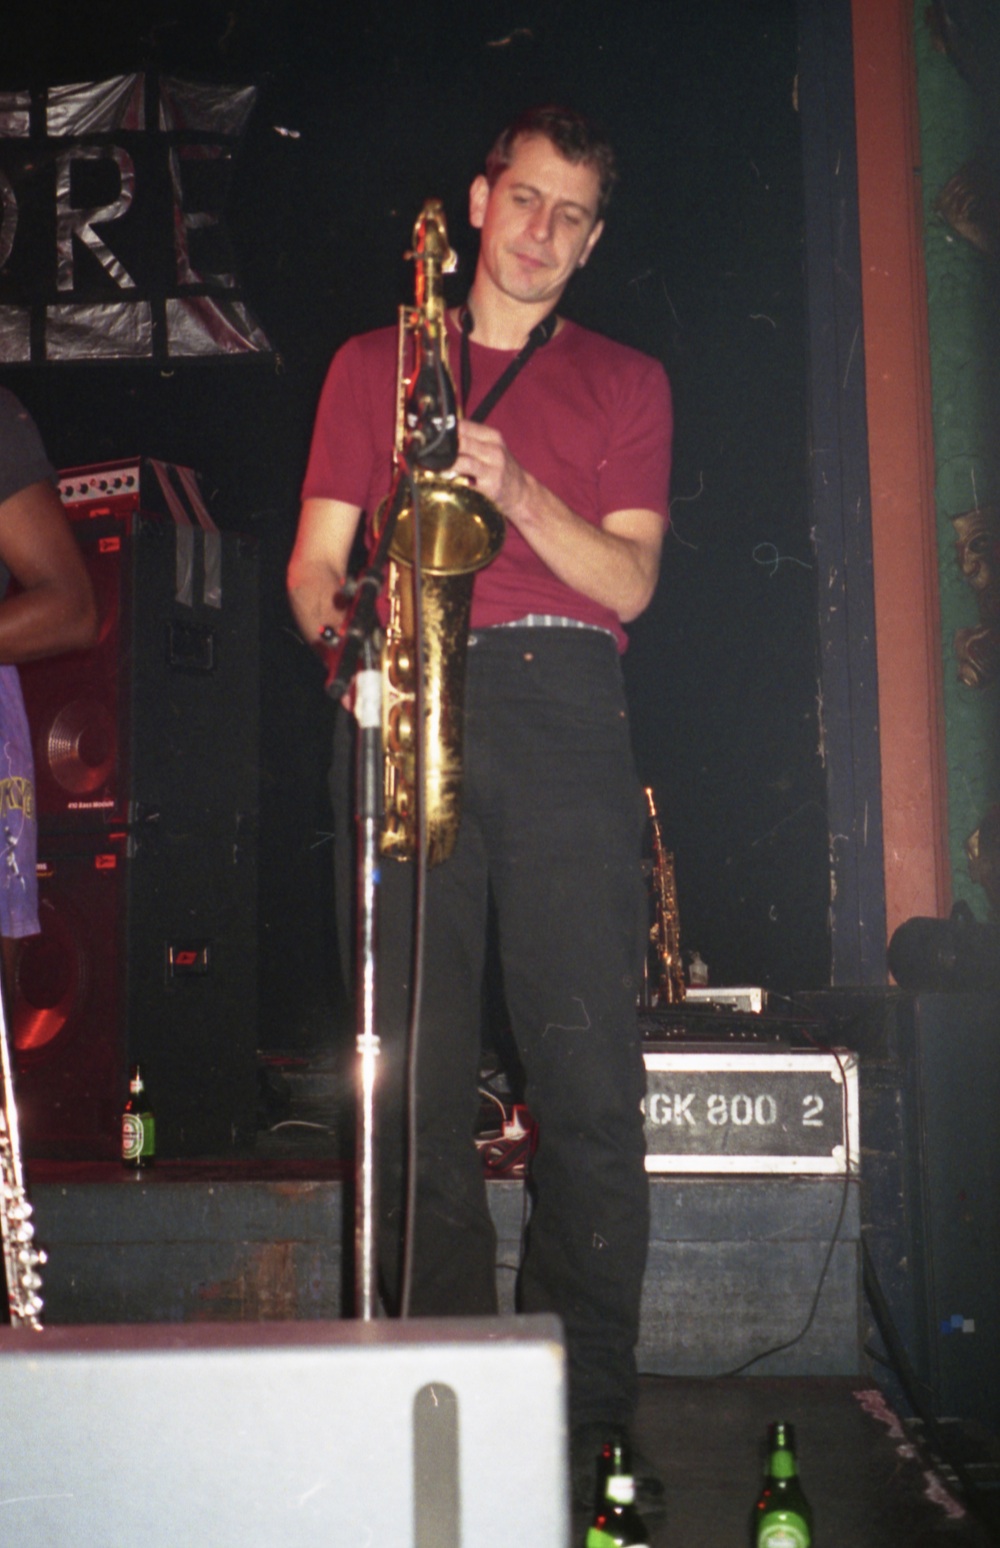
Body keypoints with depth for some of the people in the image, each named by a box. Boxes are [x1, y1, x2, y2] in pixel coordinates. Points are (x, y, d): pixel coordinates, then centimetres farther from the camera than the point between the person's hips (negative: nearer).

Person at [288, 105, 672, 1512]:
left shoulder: (627, 382, 21)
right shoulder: (374, 364, 22)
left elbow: (630, 576, 7)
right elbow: (314, 561, 15)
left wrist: (517, 491, -9)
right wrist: (340, 622, -7)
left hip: (563, 710, 0)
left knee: (592, 1078, -7)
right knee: (420, 1074, -4)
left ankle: (591, 1413, 3)